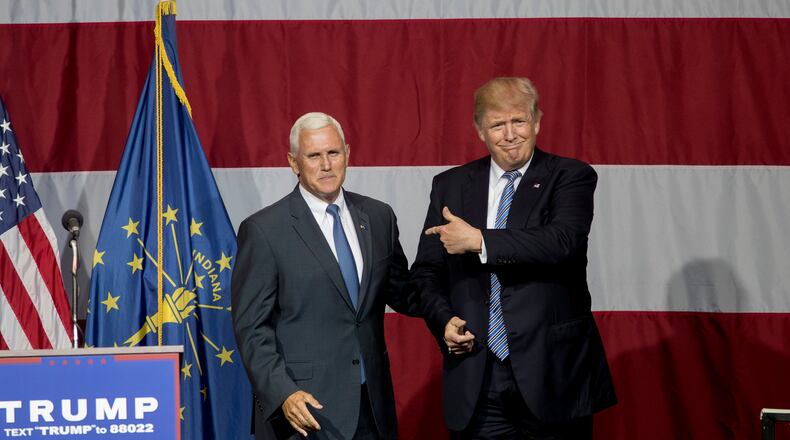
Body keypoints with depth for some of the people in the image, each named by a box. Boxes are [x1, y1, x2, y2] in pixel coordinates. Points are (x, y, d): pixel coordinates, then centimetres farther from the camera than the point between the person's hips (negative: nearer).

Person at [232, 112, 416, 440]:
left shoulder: (378, 217, 9)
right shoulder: (263, 230, -5)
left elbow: (402, 294, 16)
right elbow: (251, 327, -7)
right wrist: (282, 393, -17)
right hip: (306, 406, -4)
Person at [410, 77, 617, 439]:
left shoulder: (571, 177, -1)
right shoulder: (450, 186, 10)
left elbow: (563, 241, -19)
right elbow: (426, 272, 14)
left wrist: (480, 241, -19)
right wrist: (444, 320, -5)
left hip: (554, 374, -2)